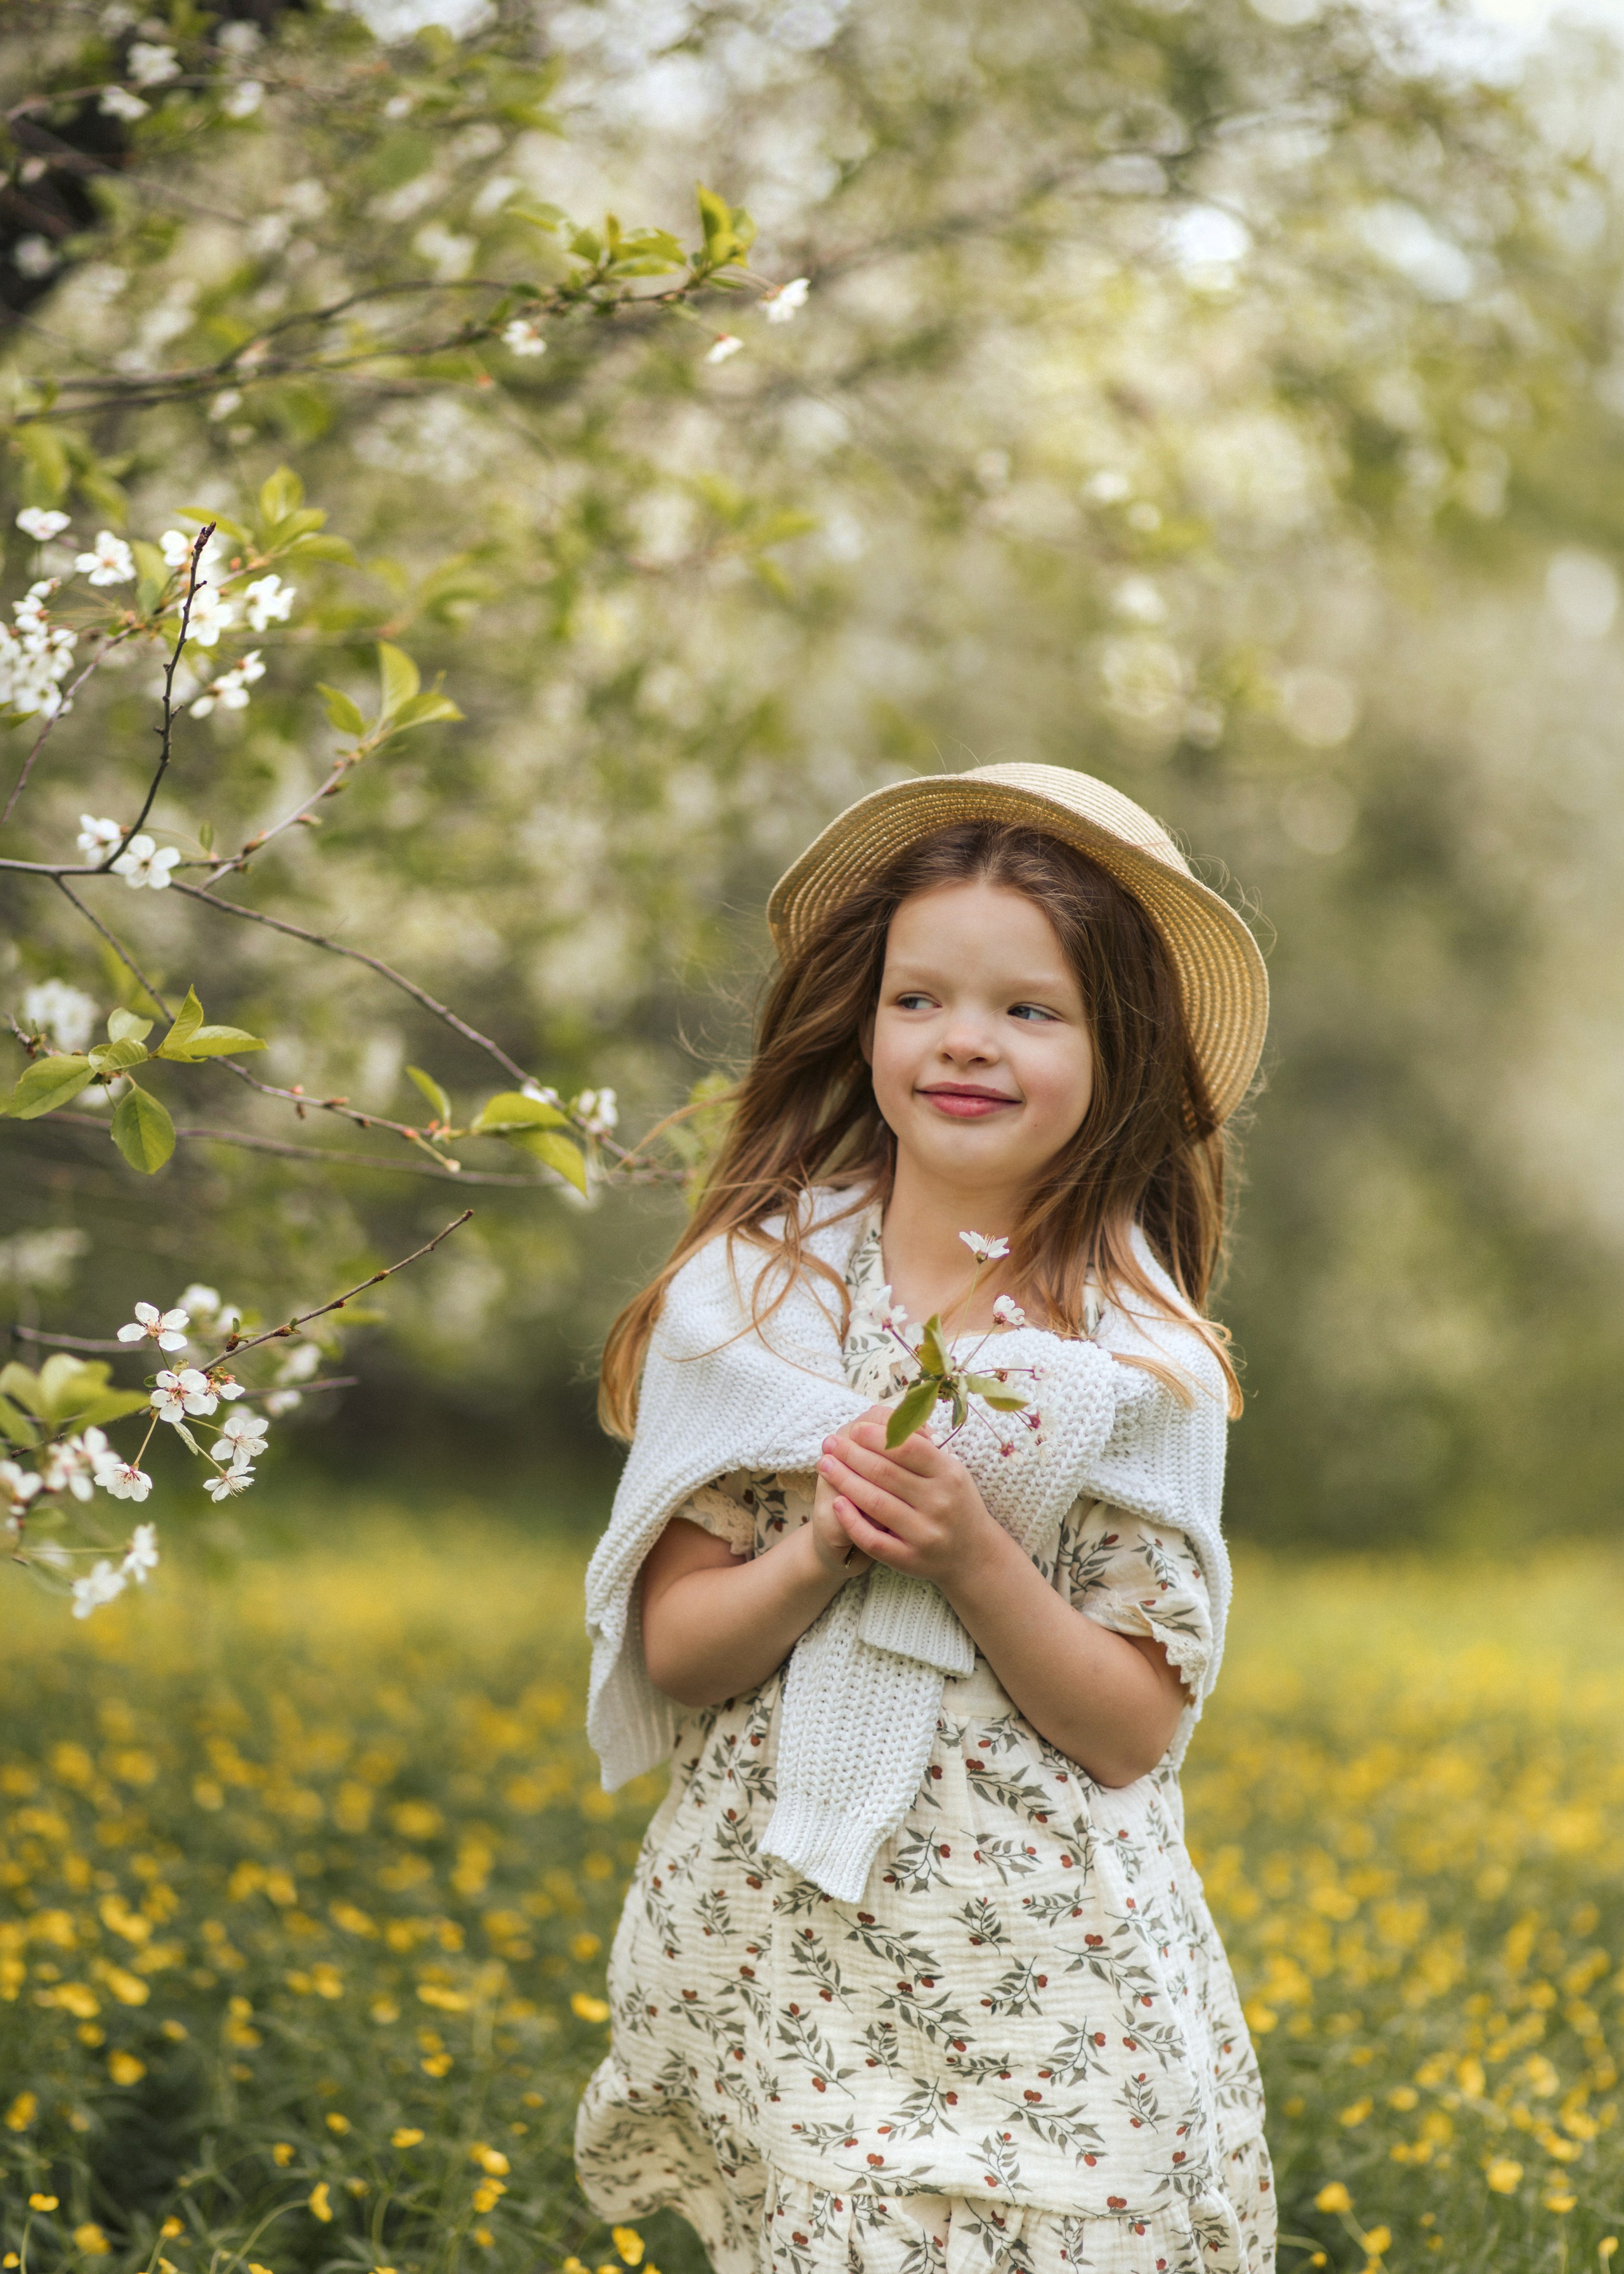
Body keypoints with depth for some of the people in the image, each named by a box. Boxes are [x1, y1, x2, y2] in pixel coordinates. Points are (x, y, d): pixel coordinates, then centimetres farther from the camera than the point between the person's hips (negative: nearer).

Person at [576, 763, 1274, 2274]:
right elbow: (672, 1648, 1)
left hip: (1042, 1971, -1)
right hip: (775, 1946, 1)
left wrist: (974, 1554, -19)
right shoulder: (755, 1286, 0)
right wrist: (818, 1552, -17)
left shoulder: (1139, 1352, -3)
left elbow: (1133, 1730, -4)